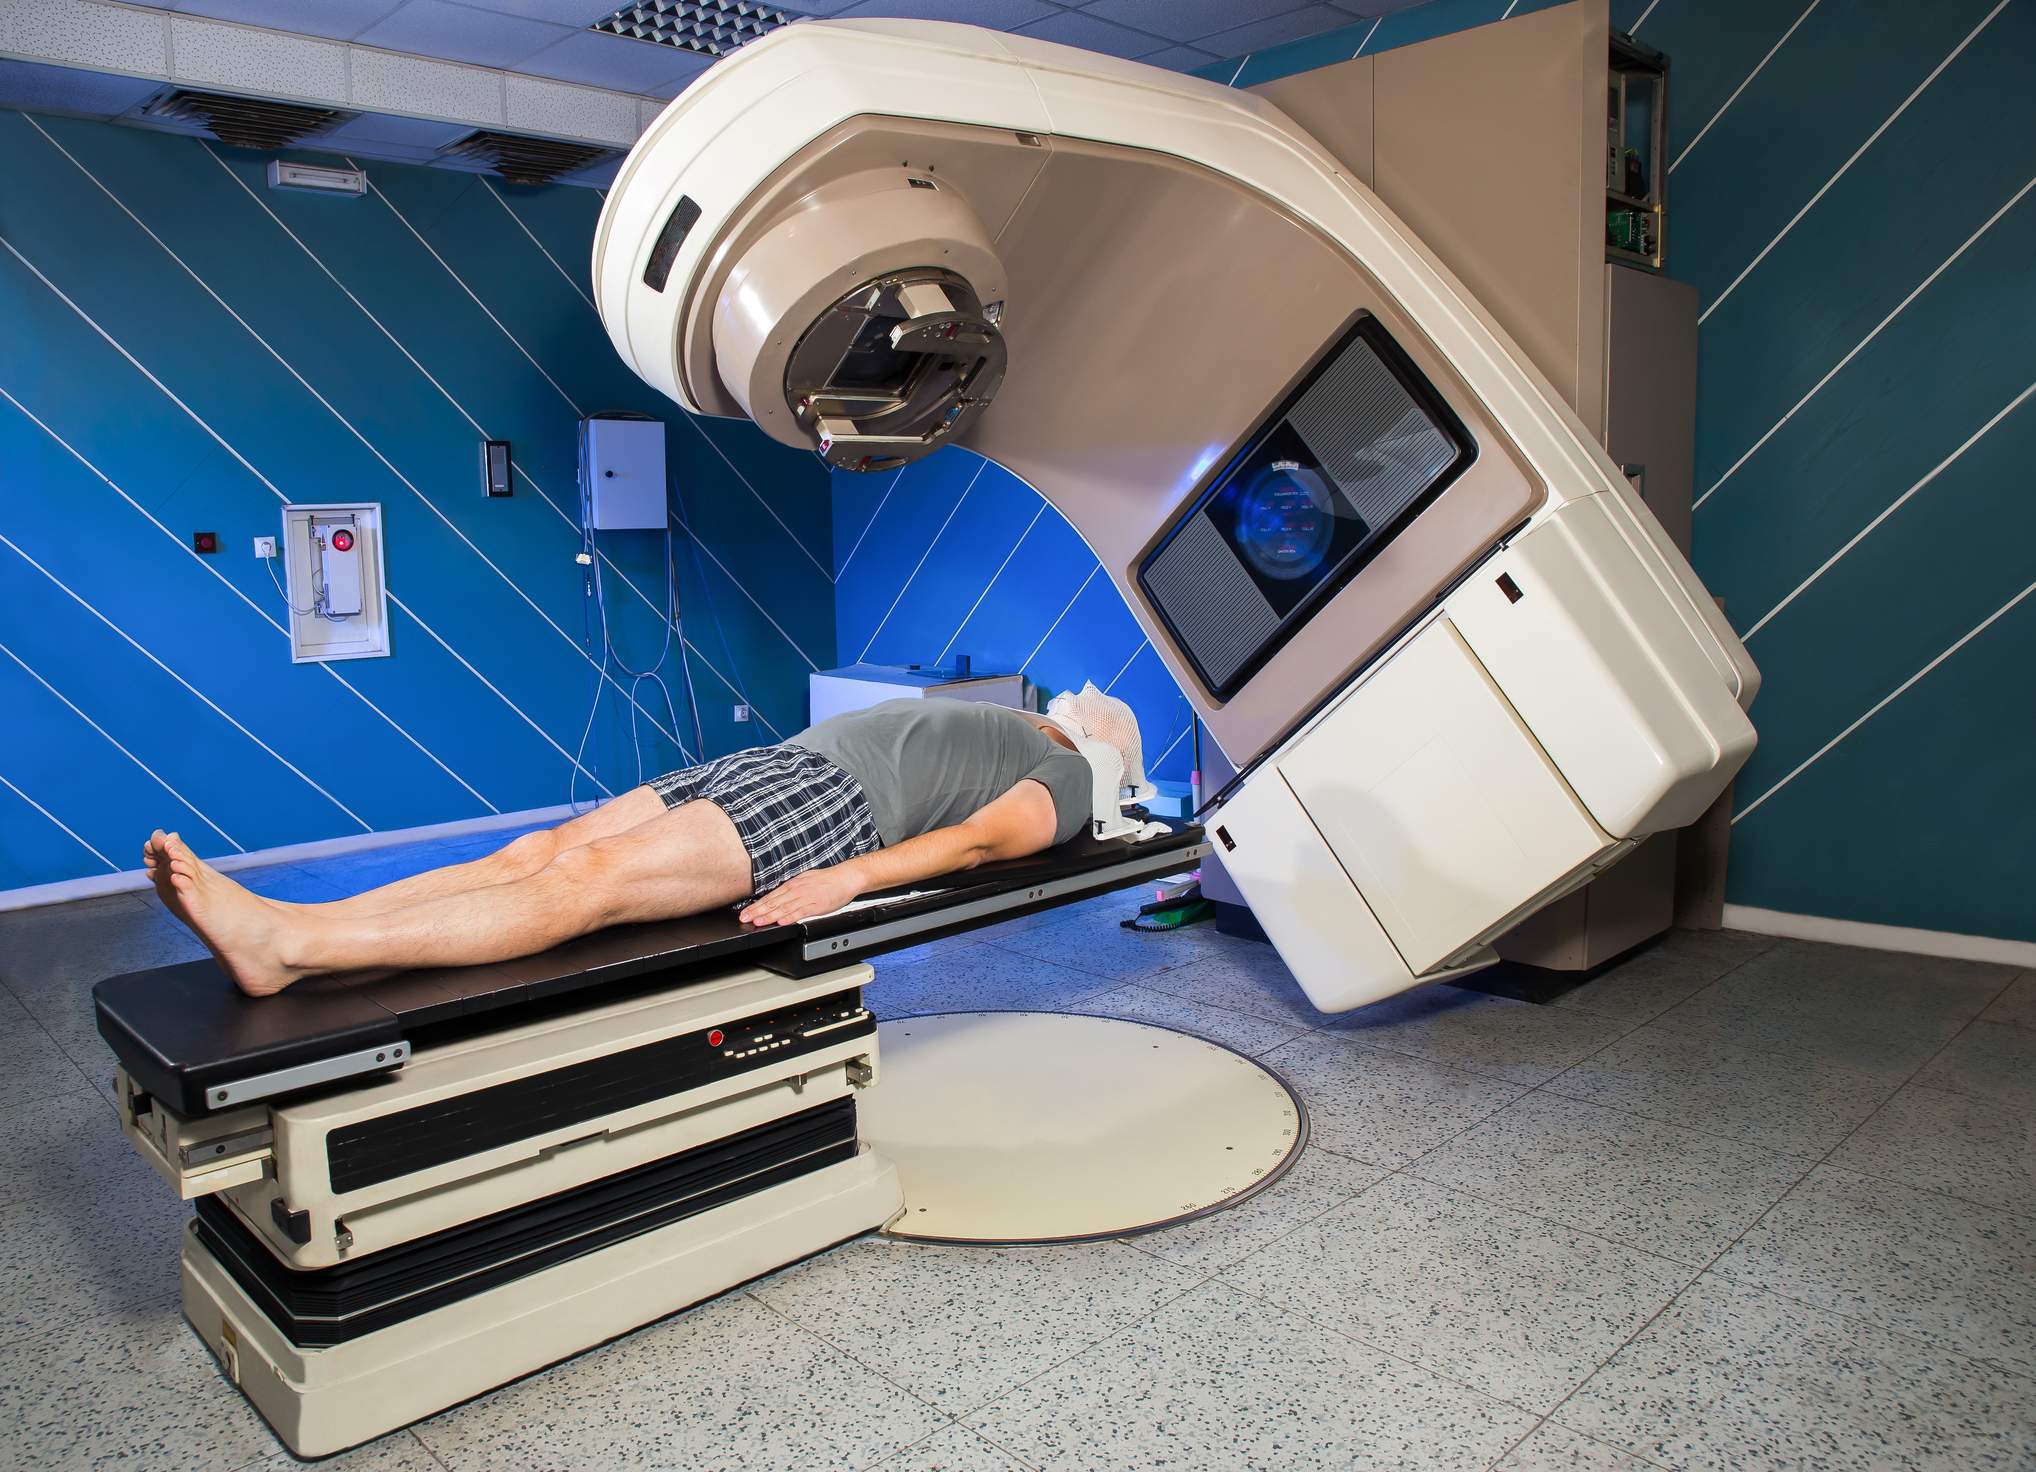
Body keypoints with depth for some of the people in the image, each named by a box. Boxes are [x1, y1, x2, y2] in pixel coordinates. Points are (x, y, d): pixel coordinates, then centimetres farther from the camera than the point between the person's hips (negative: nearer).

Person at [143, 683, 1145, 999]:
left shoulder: (1066, 782, 9)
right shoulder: (1010, 726, 36)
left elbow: (977, 838, -9)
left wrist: (849, 879, -26)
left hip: (831, 806, -8)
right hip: (772, 762, 8)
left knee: (588, 880, -25)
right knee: (537, 852, -11)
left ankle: (290, 946, -35)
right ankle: (282, 932, -20)